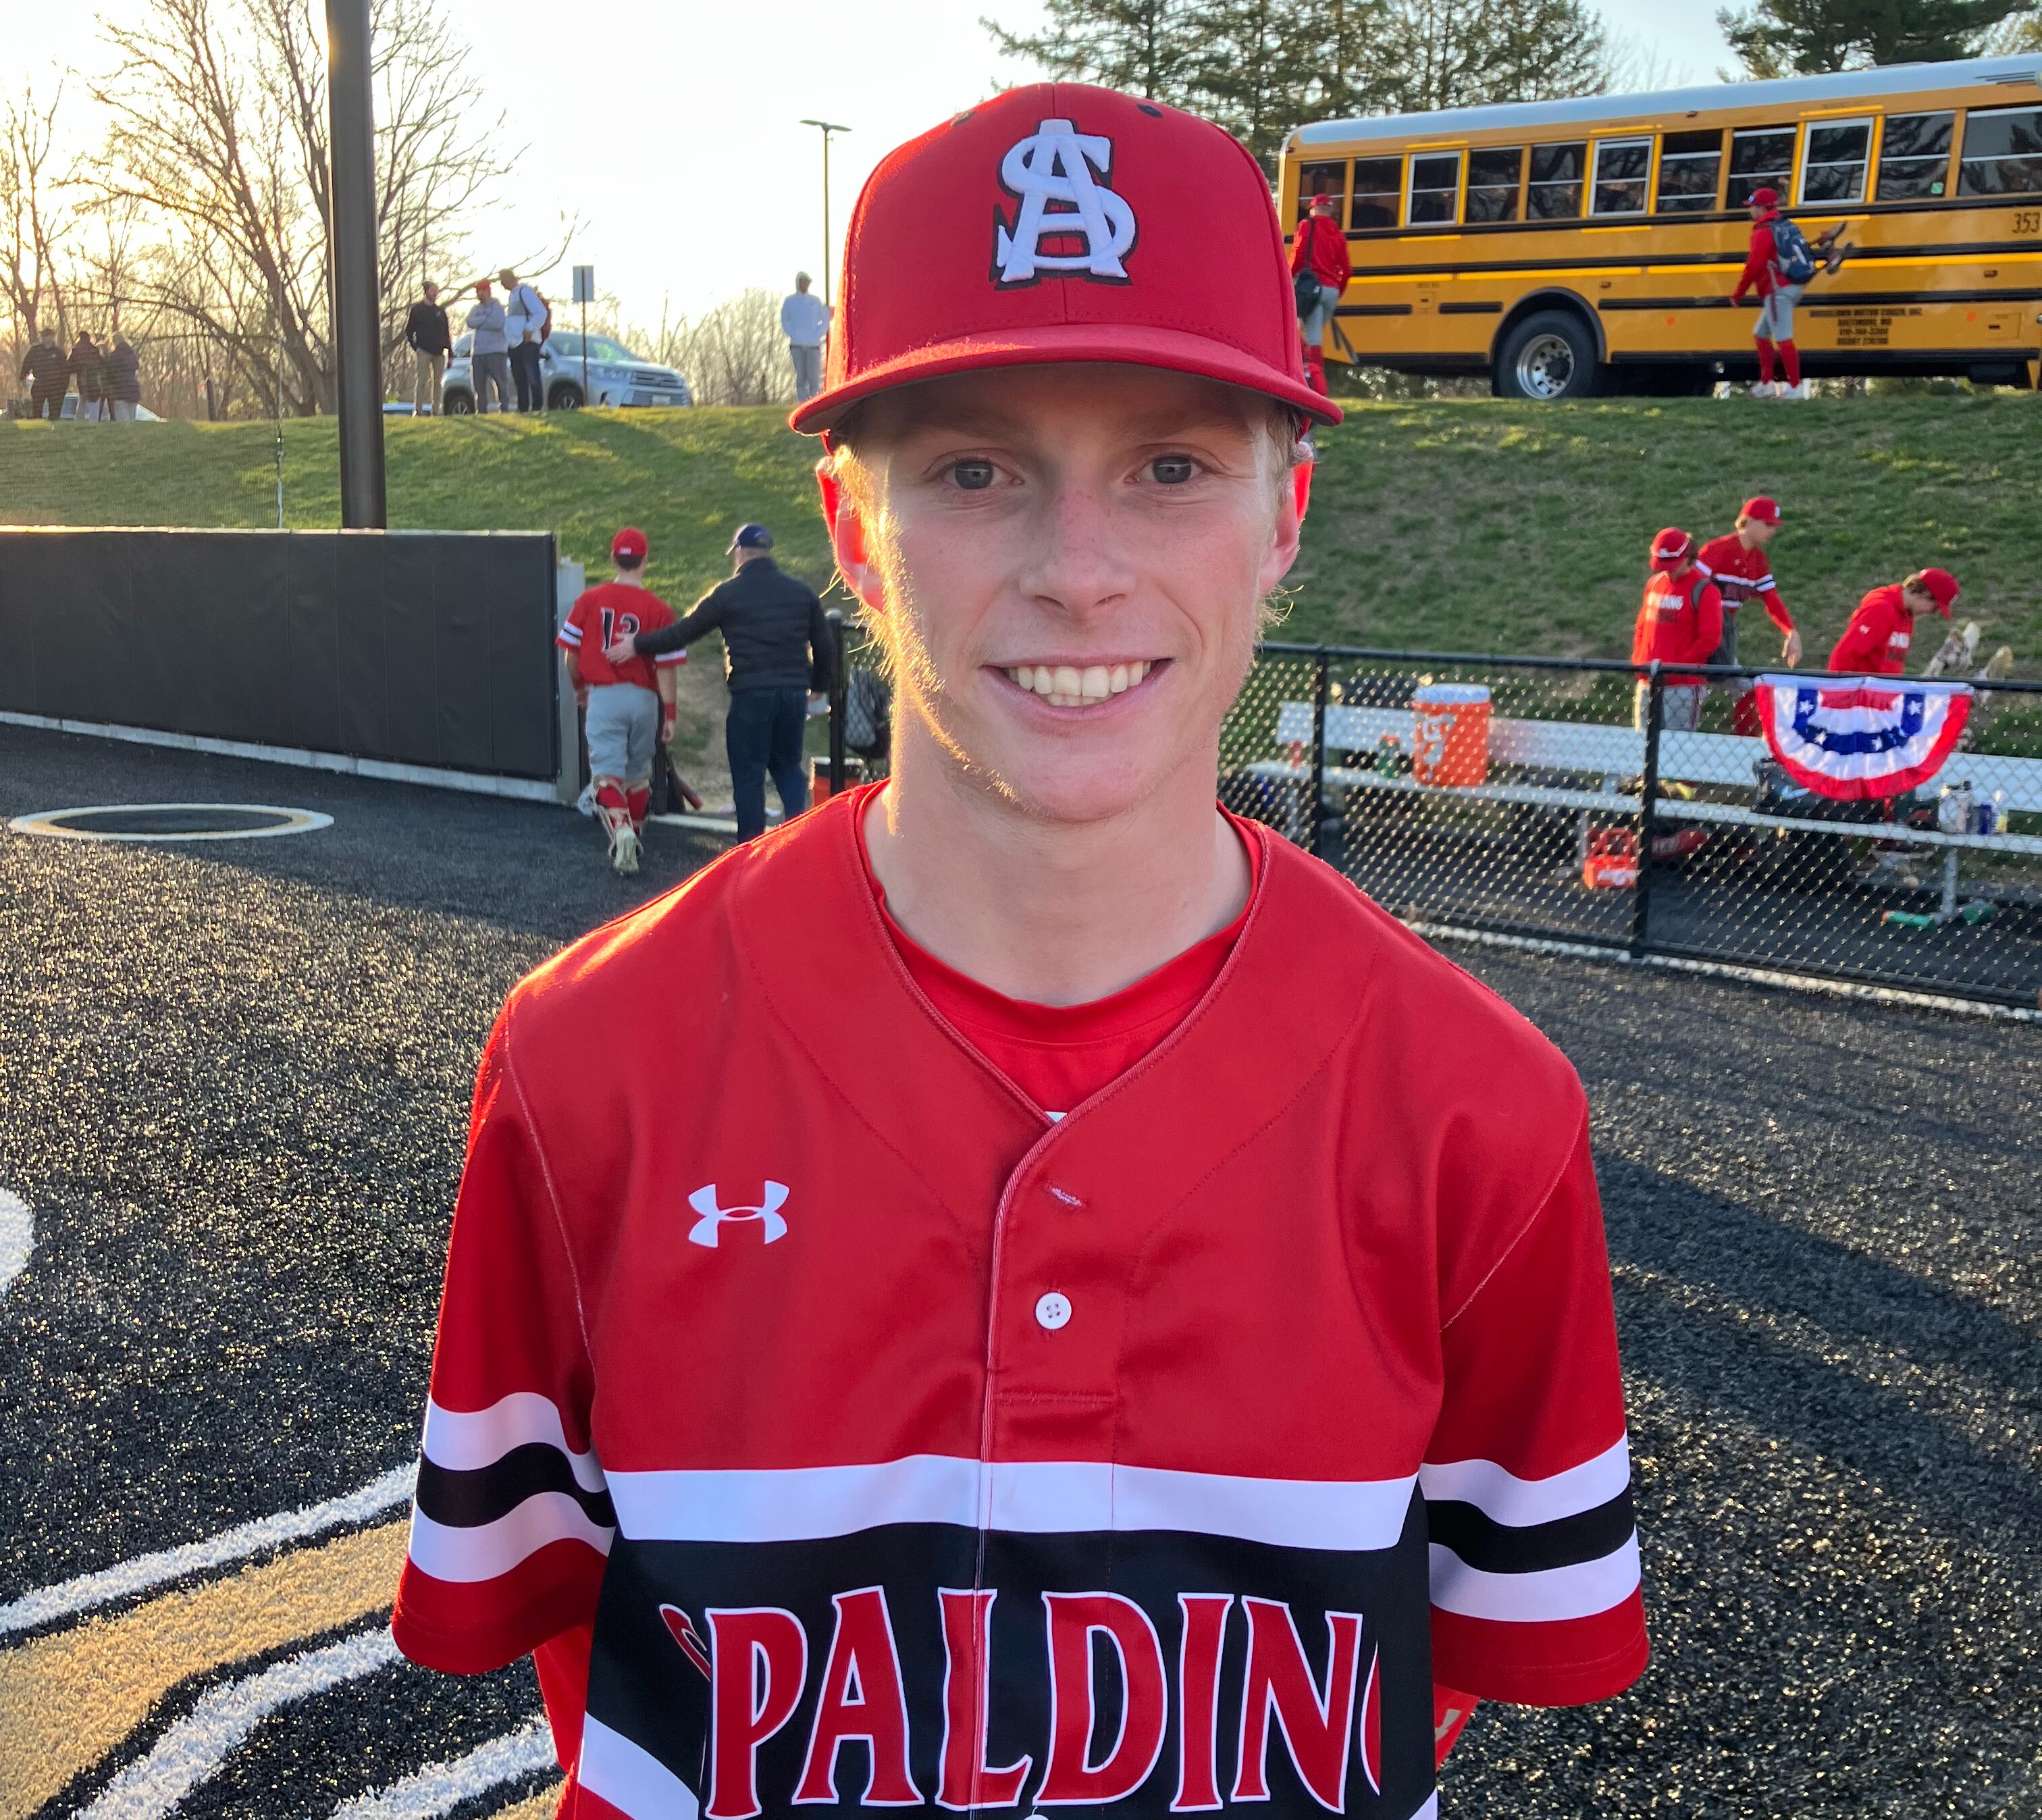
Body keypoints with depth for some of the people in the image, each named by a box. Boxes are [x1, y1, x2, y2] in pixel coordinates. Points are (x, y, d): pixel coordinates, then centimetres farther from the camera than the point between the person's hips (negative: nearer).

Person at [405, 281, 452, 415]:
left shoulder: (440, 311, 16)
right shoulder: (417, 310, 4)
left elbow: (447, 333, 17)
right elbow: (409, 330, 5)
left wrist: (450, 352, 10)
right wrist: (415, 347, -5)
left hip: (439, 352, 4)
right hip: (424, 352, -4)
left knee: (438, 382, 4)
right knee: (422, 381, -8)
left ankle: (436, 409, 9)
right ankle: (418, 410, -8)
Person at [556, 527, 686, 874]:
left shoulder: (589, 600, -2)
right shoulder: (659, 609, -7)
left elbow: (570, 653, 3)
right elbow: (666, 667, -8)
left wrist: (578, 688, 21)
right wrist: (669, 714, 0)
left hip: (603, 697, -1)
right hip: (644, 699, 1)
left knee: (607, 773, -2)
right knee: (638, 774, 17)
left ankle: (621, 831, -26)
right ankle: (634, 839, 29)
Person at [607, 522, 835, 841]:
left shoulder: (728, 593, -2)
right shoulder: (801, 590, 9)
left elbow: (684, 632, 2)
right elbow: (825, 643, 11)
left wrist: (636, 645, 13)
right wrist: (819, 685, 25)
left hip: (750, 695, -4)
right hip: (794, 692, 4)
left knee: (748, 774, 5)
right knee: (788, 767, 16)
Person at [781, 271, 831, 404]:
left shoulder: (816, 301, 9)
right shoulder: (789, 302, 8)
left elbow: (825, 320, 11)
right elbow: (785, 322, 10)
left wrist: (817, 336, -2)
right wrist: (793, 335, -5)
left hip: (814, 345, 0)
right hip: (797, 346, 0)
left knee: (814, 378, -8)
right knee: (801, 378, -1)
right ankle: (803, 405, 1)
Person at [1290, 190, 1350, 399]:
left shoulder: (1308, 226, 2)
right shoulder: (1338, 235, 16)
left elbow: (1298, 255, -8)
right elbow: (1345, 270, 14)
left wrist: (1288, 279, 5)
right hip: (1332, 290, 5)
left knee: (1313, 338, -10)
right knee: (1316, 336, 16)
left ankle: (1317, 387, -23)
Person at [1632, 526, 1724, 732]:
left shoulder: (1704, 590, -7)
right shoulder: (1654, 584, 13)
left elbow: (1710, 638, -12)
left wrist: (1675, 665, -15)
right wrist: (1638, 660, 7)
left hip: (1683, 685, -7)